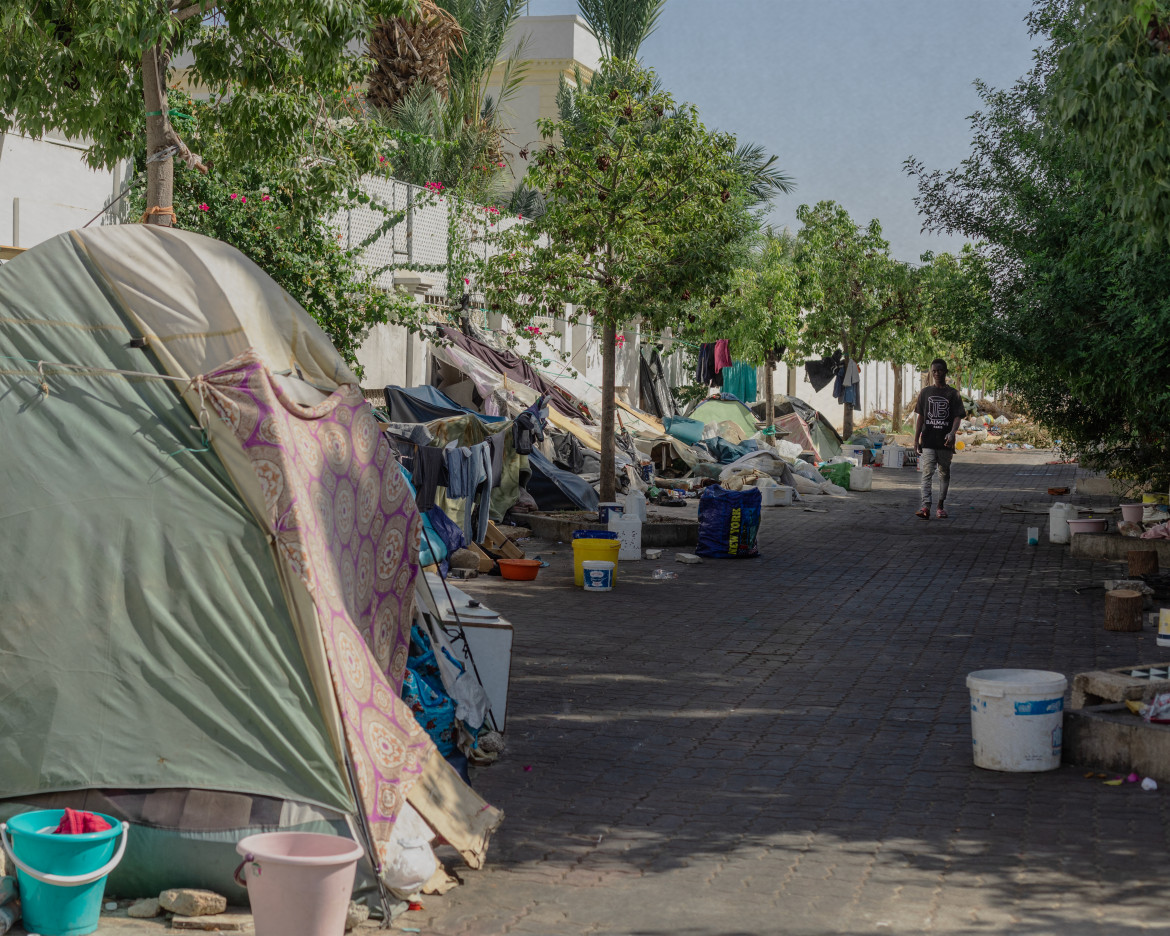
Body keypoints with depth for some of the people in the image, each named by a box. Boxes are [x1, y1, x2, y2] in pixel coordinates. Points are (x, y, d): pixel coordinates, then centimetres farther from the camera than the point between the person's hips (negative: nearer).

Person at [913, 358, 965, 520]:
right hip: (928, 441, 0)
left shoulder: (952, 393, 4)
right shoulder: (926, 392, 9)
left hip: (946, 442, 0)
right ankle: (925, 506, -18)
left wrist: (952, 432, -21)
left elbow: (958, 416, -2)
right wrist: (916, 439, 6)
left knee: (944, 474, 7)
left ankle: (941, 506, 16)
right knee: (927, 473, -10)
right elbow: (920, 417, 11)